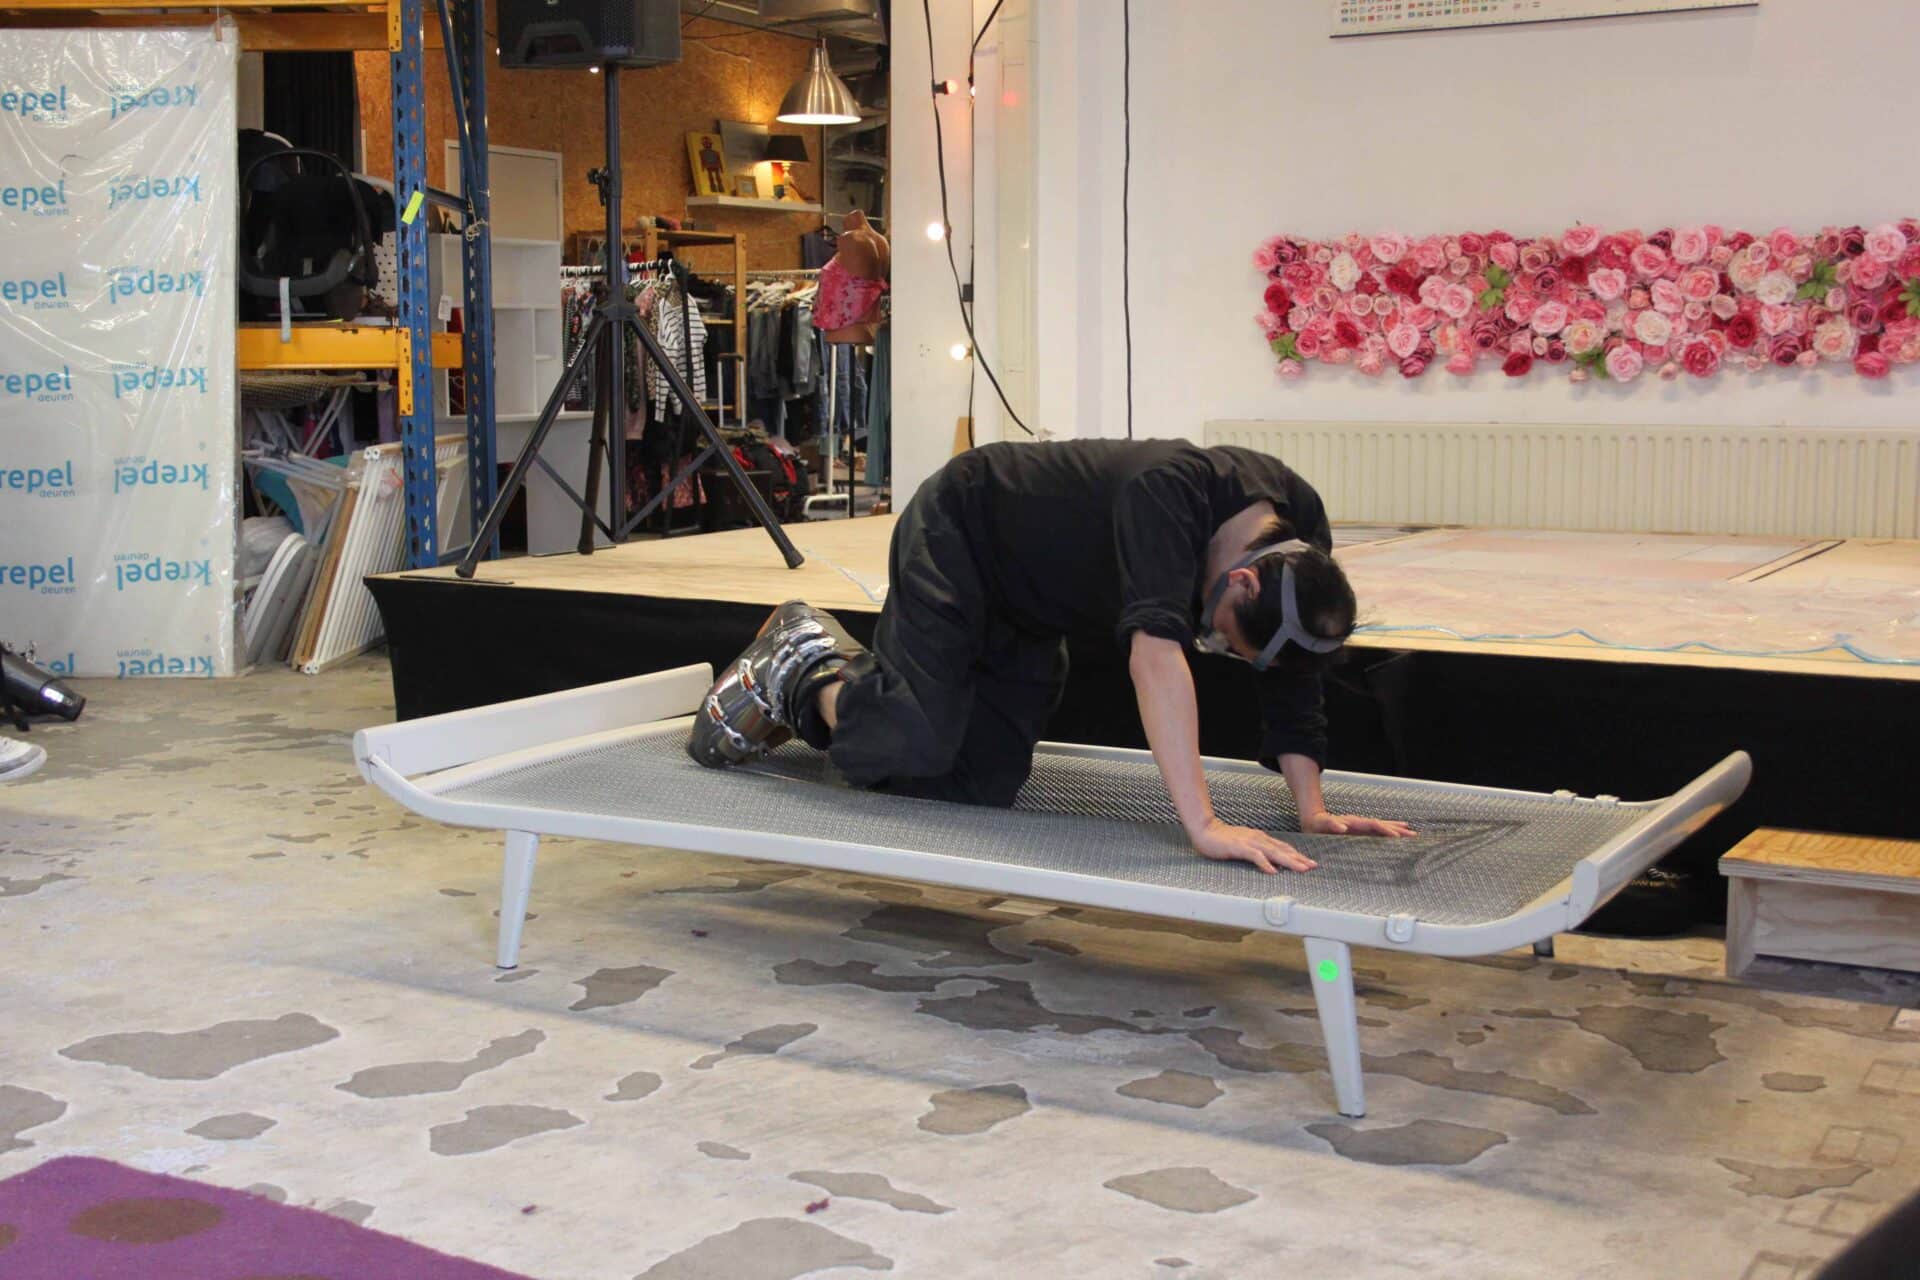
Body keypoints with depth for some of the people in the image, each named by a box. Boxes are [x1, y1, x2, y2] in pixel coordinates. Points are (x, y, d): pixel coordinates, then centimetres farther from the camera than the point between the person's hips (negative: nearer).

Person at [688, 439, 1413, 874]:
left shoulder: (1300, 532, -18)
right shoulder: (1169, 491, -41)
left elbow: (1292, 687, -8)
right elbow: (1155, 647, -52)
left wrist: (1313, 810, -18)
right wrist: (1203, 826, -56)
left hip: (1029, 606, 7)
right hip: (954, 538, -7)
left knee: (982, 782, -1)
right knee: (918, 747, -22)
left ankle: (846, 686, 23)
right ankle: (805, 665, 9)